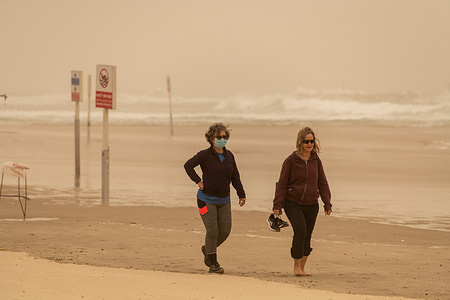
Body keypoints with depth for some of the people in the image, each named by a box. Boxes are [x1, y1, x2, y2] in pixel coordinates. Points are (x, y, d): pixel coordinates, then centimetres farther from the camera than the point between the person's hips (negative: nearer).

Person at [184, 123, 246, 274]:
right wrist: (198, 181, -17)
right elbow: (188, 165, -11)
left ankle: (207, 249, 31)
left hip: (224, 200, 5)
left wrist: (241, 194, 4)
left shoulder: (229, 156, 5)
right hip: (207, 199, -5)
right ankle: (213, 264, 3)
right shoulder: (205, 155, -10)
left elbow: (235, 177, 10)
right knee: (212, 231, -8)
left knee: (225, 231, 3)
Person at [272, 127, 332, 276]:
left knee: (307, 236, 5)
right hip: (293, 203, -4)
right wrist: (277, 205, -8)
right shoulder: (291, 160, -6)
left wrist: (327, 203, 3)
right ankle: (296, 265, -7)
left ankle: (302, 268, 18)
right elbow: (282, 184, -4)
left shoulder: (316, 161, 5)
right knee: (300, 230, -20)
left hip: (311, 205, 4)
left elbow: (322, 184, 11)